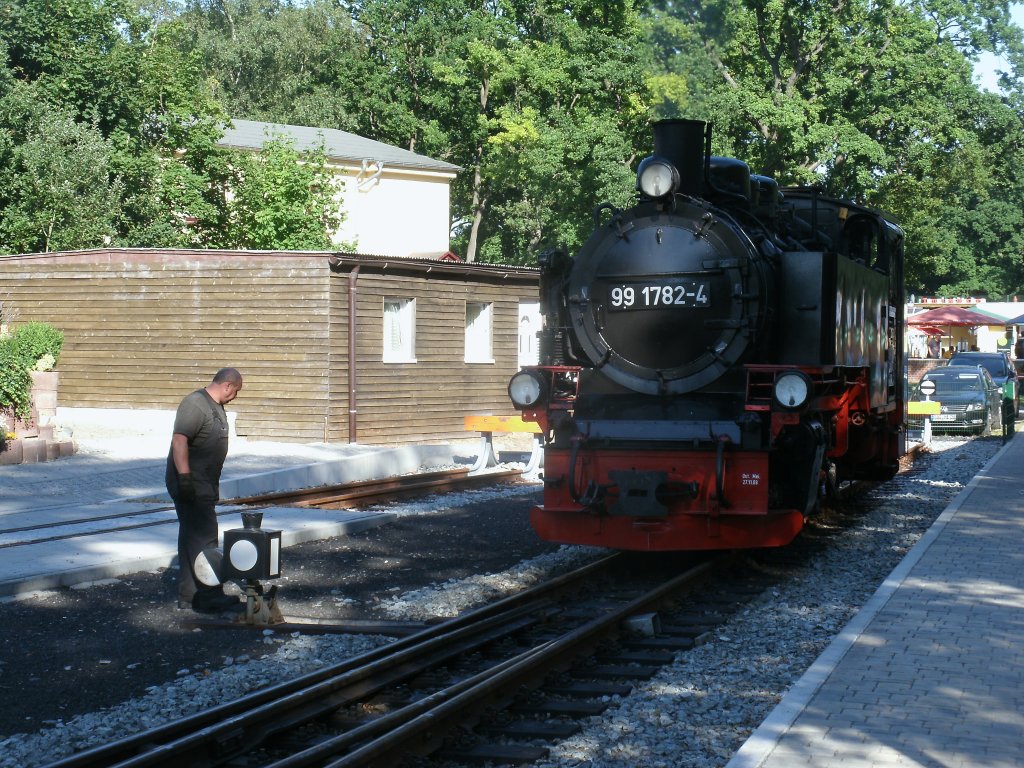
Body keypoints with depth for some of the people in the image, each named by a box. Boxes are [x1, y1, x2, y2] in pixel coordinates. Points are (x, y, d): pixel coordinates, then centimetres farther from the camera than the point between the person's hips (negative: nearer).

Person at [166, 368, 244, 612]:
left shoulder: (216, 407, 17)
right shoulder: (195, 404, -16)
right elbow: (179, 440, -25)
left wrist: (212, 487, 27)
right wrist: (184, 478, -30)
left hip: (205, 486, 10)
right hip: (192, 486, -10)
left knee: (192, 539, 12)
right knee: (203, 539, -11)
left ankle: (189, 596, 17)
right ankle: (209, 597, -10)